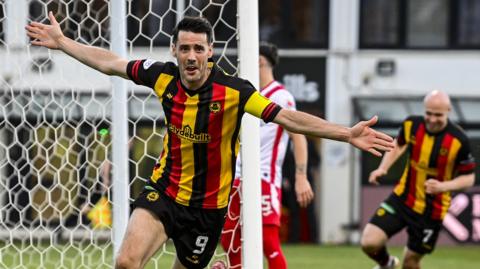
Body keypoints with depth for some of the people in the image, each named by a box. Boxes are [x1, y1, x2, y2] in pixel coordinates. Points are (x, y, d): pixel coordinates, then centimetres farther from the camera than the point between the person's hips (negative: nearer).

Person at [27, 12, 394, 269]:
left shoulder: (233, 91, -19)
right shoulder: (164, 77, -8)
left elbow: (288, 118, -22)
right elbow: (112, 63, 7)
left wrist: (346, 134, -31)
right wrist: (62, 42, 12)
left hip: (208, 205, -2)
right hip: (164, 191, 2)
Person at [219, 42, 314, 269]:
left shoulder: (280, 97, -8)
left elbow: (298, 137, -12)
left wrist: (301, 177, -20)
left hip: (264, 179, -9)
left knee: (268, 242, -13)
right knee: (228, 238, 10)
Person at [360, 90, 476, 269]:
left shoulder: (458, 140, -20)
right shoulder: (411, 125, -9)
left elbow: (468, 178, -9)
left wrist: (443, 186, -27)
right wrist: (383, 168, 0)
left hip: (431, 211, -3)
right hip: (402, 198, 3)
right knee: (369, 243, -12)